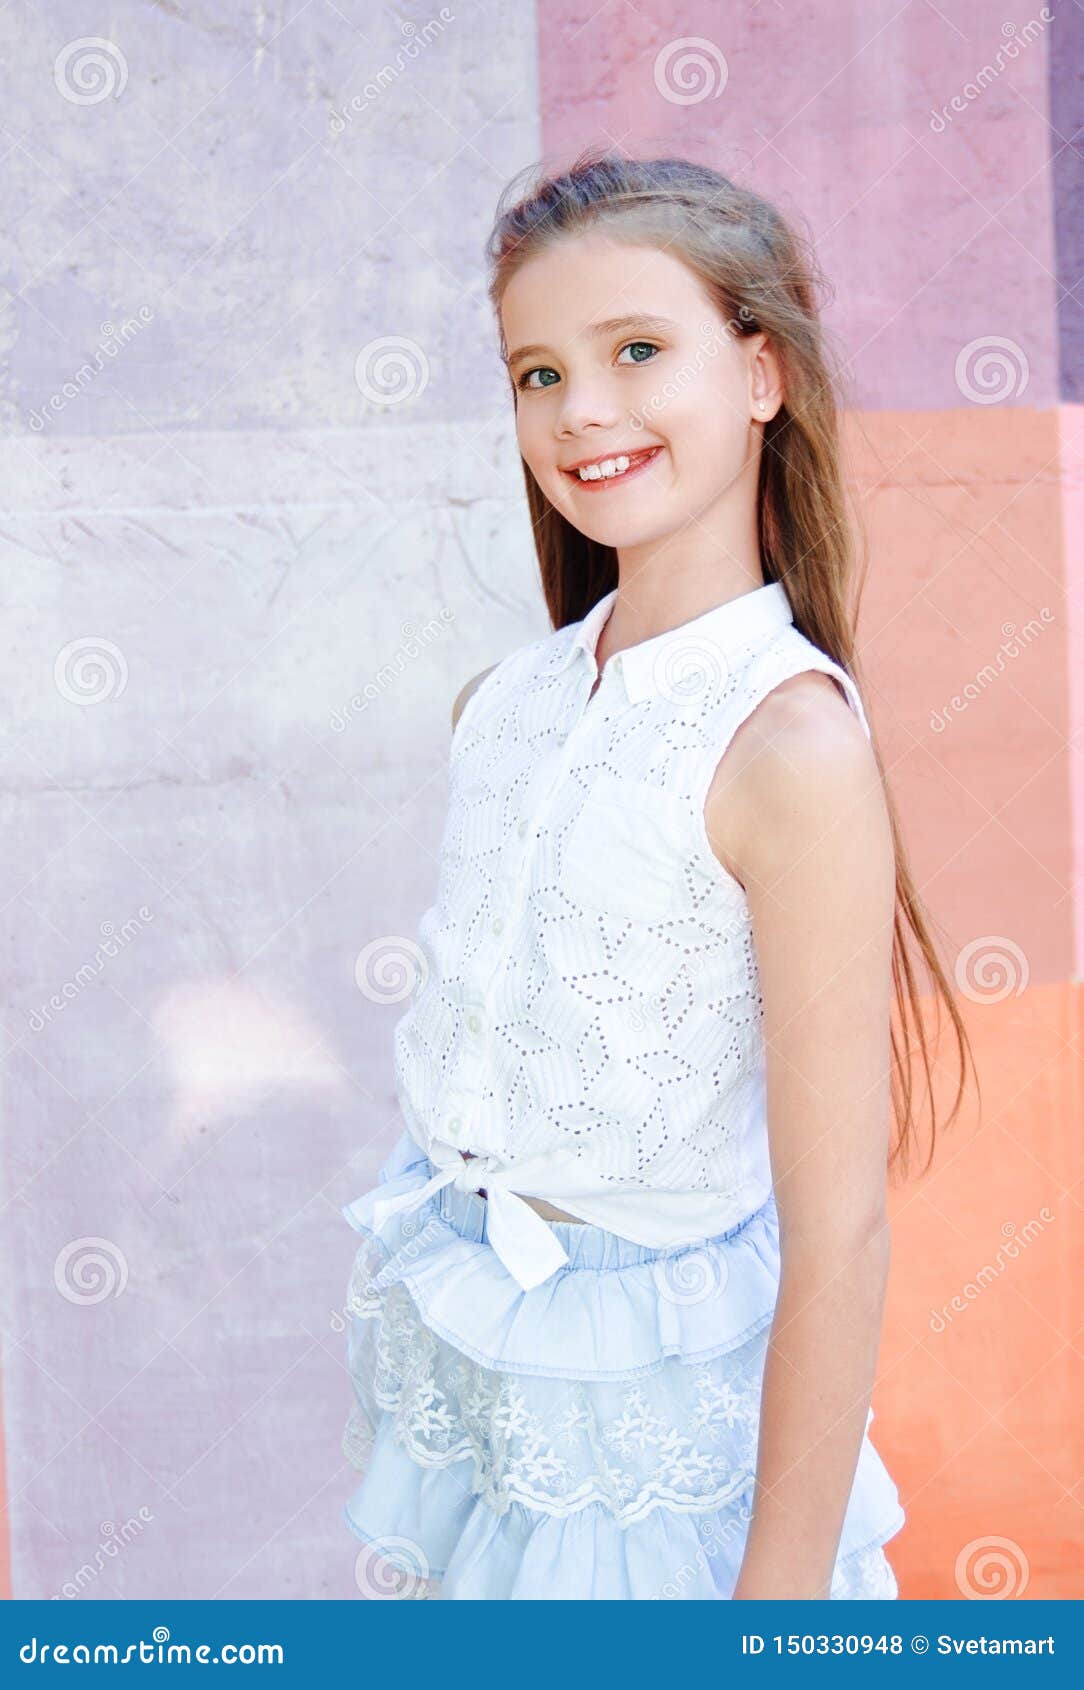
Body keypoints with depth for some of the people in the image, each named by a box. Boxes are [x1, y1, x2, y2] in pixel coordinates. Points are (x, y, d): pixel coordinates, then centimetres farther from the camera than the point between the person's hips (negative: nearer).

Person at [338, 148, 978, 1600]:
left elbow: (840, 1234, -22)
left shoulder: (790, 742, -23)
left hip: (643, 1400, -6)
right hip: (457, 1361, 6)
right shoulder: (512, 700, -2)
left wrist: (784, 1594, -19)